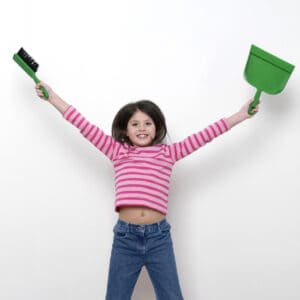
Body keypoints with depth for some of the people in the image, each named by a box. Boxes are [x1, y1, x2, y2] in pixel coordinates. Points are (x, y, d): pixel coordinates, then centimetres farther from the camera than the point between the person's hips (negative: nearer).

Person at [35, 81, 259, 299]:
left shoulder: (168, 153, 7)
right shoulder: (118, 152, 7)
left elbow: (204, 135, 4)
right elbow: (85, 127, 4)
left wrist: (240, 115, 3)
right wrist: (52, 97, 3)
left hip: (159, 237, 0)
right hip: (125, 236, 0)